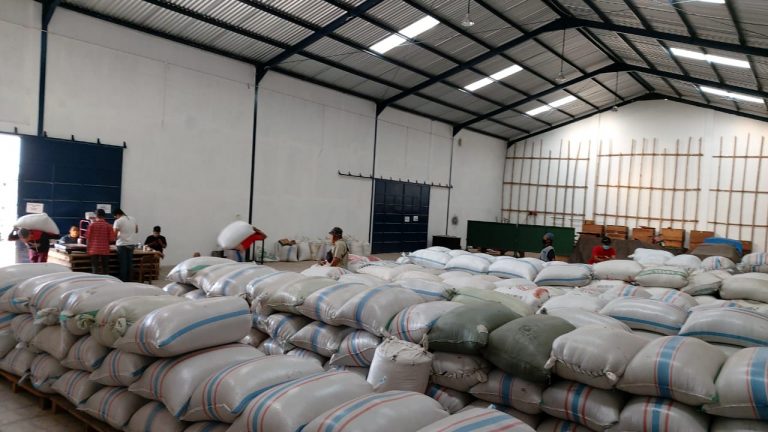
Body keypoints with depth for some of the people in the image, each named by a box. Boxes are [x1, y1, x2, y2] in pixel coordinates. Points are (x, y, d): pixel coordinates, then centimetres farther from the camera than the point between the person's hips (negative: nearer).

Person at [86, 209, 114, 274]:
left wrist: (87, 249, 9)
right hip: (105, 250, 1)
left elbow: (88, 237, -1)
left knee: (95, 269, 2)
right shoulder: (108, 225, -1)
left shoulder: (92, 224, -2)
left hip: (94, 250, -1)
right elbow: (112, 239, -4)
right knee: (105, 269, 8)